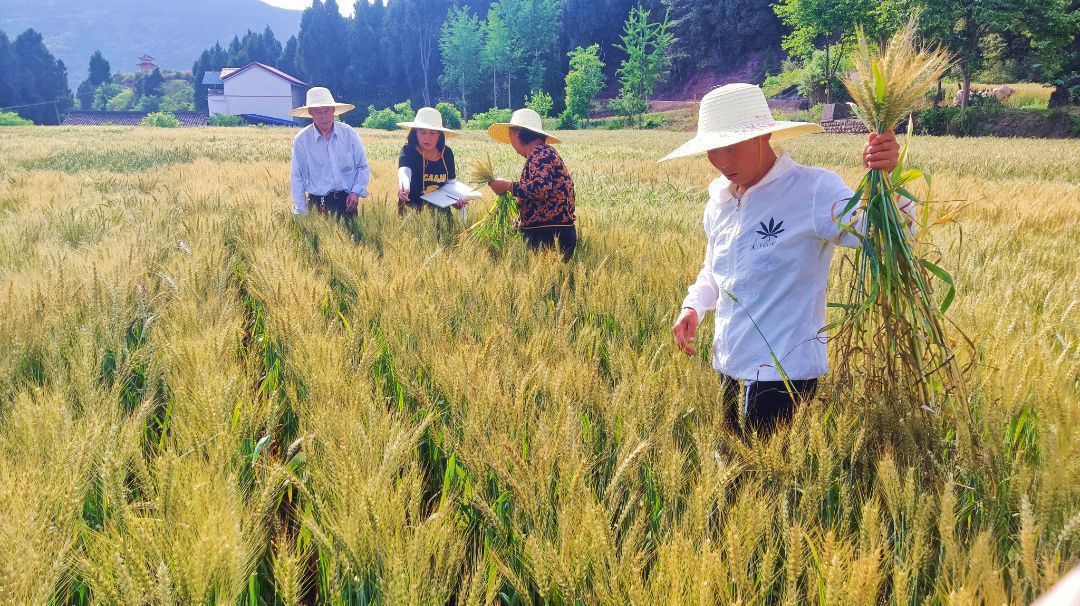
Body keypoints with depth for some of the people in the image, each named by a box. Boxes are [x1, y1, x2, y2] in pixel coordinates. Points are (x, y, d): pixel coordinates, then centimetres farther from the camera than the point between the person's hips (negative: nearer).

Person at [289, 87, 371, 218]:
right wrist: (301, 212, -3)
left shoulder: (349, 133, 0)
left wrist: (356, 192, -7)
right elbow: (298, 178, 0)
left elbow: (363, 167, 7)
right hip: (318, 203, -1)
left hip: (347, 200, 2)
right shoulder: (301, 140, -4)